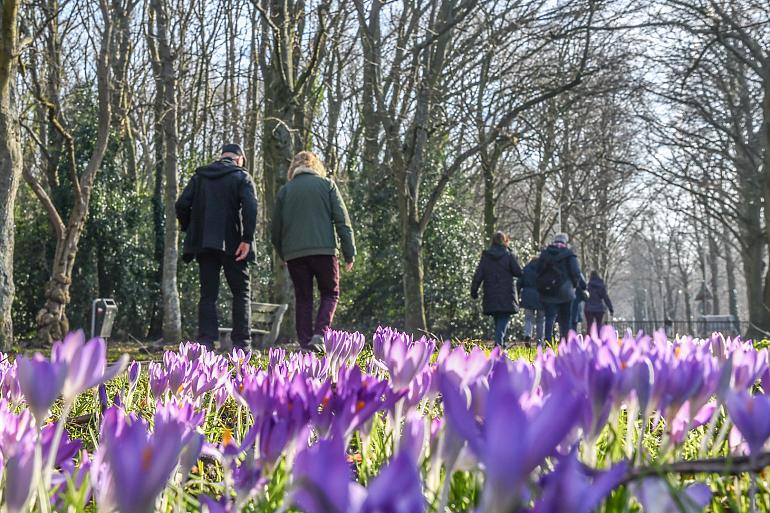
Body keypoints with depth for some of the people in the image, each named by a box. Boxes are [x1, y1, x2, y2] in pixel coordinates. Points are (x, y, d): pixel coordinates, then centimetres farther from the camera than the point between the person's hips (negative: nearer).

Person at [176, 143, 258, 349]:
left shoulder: (199, 176, 13)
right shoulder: (242, 177, 2)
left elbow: (182, 205, 4)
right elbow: (250, 207, -14)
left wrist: (189, 230, 15)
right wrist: (247, 239, -15)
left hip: (203, 242, 3)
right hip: (232, 243, -3)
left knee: (208, 294, 7)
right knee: (241, 292, 5)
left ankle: (206, 342, -2)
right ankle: (241, 344, -1)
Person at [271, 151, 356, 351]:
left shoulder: (284, 191, 12)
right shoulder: (327, 184, 8)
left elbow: (275, 231, 14)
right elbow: (342, 221, 1)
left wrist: (283, 255, 26)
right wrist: (350, 254, 3)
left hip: (294, 253, 2)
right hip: (324, 250, -2)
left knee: (303, 299, 10)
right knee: (330, 294, 11)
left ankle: (305, 344, 5)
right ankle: (319, 335, -9)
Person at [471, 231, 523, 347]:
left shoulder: (485, 256, 2)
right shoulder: (508, 255, -5)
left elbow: (478, 274, -1)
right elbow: (518, 272, -6)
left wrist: (474, 290, 5)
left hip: (491, 295, 3)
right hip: (506, 294, -3)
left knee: (497, 319, 16)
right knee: (504, 318, -2)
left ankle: (500, 342, 19)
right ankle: (499, 341, -20)